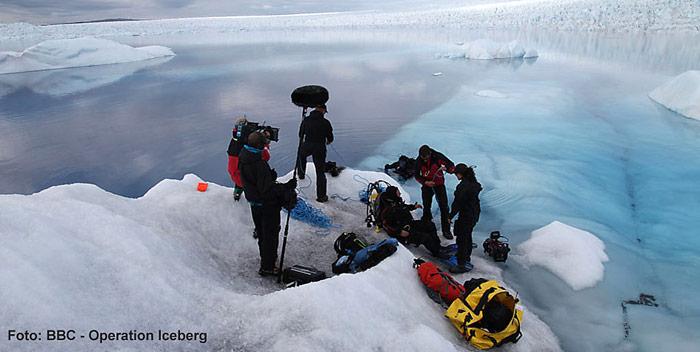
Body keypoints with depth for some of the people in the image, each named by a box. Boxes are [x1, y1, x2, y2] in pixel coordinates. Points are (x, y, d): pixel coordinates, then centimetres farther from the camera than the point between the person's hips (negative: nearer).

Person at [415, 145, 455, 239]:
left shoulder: (438, 156, -21)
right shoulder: (418, 161, -14)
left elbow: (451, 165, -13)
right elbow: (417, 176, -4)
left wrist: (447, 168, -36)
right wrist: (425, 182, -21)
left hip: (439, 185, -1)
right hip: (426, 186, 2)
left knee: (444, 207, -4)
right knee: (426, 207, 11)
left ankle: (446, 230, 6)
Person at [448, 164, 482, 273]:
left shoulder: (463, 186, -24)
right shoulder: (474, 182, 5)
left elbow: (458, 203, -22)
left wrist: (451, 216, -12)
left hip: (466, 216, -10)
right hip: (475, 214, 10)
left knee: (461, 239, -2)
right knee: (467, 236, 24)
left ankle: (462, 265, 2)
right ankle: (467, 258, 40)